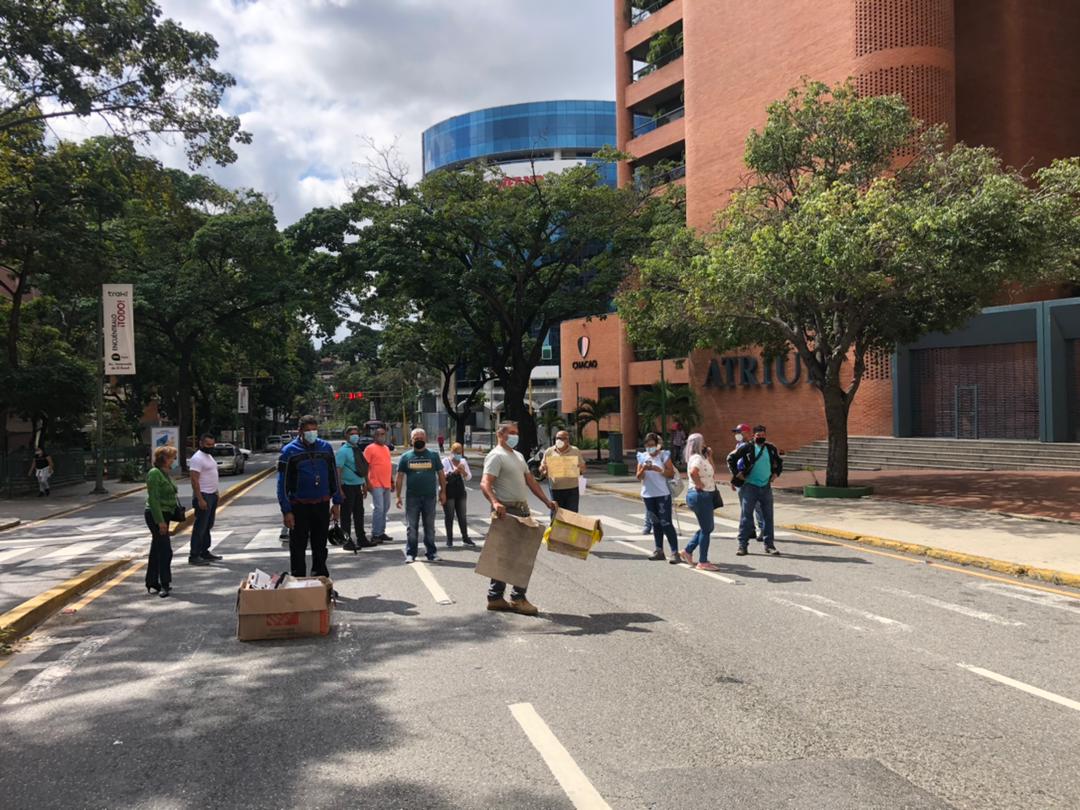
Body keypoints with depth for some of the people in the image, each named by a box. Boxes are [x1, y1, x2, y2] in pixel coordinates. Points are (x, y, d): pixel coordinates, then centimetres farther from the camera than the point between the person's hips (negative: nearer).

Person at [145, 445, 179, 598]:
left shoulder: (165, 473, 13)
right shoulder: (154, 473, -16)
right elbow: (153, 499, -21)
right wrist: (160, 521, -23)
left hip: (163, 515, 10)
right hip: (156, 516, -10)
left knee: (156, 551, 14)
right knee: (165, 551, -8)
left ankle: (152, 585, 21)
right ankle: (165, 585, -3)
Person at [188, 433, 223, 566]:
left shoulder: (209, 456, 15)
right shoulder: (197, 458, -16)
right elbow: (194, 480, -21)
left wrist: (216, 493, 18)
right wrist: (200, 500, -25)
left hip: (212, 495, 10)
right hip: (203, 496, -10)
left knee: (208, 526, 15)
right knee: (200, 527, -7)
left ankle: (205, 552, 24)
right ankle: (194, 556, -4)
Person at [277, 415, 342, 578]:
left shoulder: (326, 447, 5)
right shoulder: (289, 451, -5)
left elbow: (333, 476, 11)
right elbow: (282, 483, -5)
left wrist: (336, 503, 7)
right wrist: (286, 511, -11)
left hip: (322, 505, 3)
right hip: (299, 506, -3)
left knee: (320, 546, 13)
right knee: (298, 548, 2)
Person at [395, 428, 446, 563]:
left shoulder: (433, 455, 6)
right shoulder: (406, 456, 5)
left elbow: (440, 474, 8)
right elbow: (400, 477, 4)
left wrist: (443, 491, 1)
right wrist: (398, 495, -2)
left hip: (430, 496, 0)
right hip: (412, 497, 0)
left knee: (430, 527, 8)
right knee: (411, 527, 3)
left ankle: (431, 553, 15)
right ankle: (410, 554, 9)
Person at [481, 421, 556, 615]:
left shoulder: (518, 456, 21)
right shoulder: (496, 456, -9)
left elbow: (530, 481, 23)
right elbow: (485, 484, -21)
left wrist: (547, 501, 16)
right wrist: (495, 503, -38)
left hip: (522, 510, 9)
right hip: (506, 511, -9)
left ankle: (495, 598, 17)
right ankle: (518, 599, -1)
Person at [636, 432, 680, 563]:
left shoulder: (664, 455, -3)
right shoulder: (642, 457, 6)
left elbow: (671, 474, -7)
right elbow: (639, 477, 3)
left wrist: (658, 469, -20)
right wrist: (643, 469, -17)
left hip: (663, 494, -4)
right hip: (648, 495, 4)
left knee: (666, 523, -9)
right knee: (655, 523, 12)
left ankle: (675, 552, -7)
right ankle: (659, 551, 19)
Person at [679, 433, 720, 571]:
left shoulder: (701, 457, 15)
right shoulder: (697, 458, -16)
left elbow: (712, 474, 21)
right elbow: (693, 472, -36)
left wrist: (709, 457, 14)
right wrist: (700, 484, -22)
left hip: (705, 496, 10)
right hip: (700, 496, -10)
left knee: (708, 527, 18)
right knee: (706, 529, -2)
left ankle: (687, 551, 23)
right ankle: (703, 562, 4)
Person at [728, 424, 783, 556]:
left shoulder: (771, 449, 8)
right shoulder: (746, 448, -5)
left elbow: (779, 461, 25)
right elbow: (730, 458, -1)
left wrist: (776, 473, 12)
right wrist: (736, 473, -6)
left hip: (766, 487, 4)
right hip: (750, 486, -4)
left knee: (768, 516, 7)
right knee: (746, 515, -2)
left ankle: (769, 544, 15)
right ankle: (742, 544, 2)